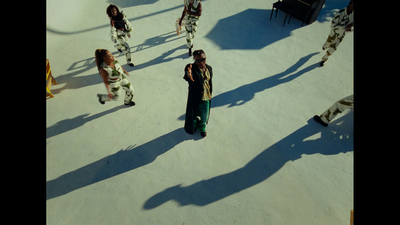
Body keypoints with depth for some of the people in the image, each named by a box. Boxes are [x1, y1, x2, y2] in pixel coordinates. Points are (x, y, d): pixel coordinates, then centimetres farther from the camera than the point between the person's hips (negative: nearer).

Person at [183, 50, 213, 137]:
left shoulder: (209, 68, -3)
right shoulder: (191, 68, -21)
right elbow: (189, 76, -45)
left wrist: (210, 94, 15)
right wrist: (189, 76, -69)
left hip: (206, 98, 4)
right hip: (195, 98, -4)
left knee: (203, 114, 22)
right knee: (194, 113, 17)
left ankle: (202, 128, 51)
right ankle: (193, 126, 49)